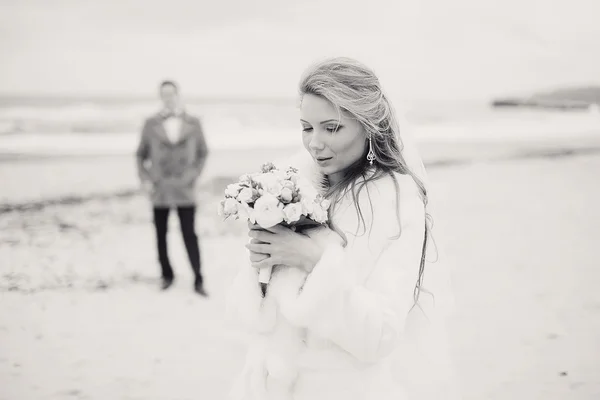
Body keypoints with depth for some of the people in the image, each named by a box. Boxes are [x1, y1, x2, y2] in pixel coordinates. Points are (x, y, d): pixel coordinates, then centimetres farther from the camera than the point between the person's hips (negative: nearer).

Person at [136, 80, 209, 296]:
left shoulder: (193, 123, -1)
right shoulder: (151, 124, -1)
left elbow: (202, 152, 10)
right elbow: (141, 154, 8)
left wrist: (194, 175, -1)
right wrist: (145, 180, -2)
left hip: (185, 191, -1)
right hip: (159, 190, 1)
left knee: (190, 235, -3)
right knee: (161, 235, 8)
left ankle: (198, 281, 4)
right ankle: (167, 276, 24)